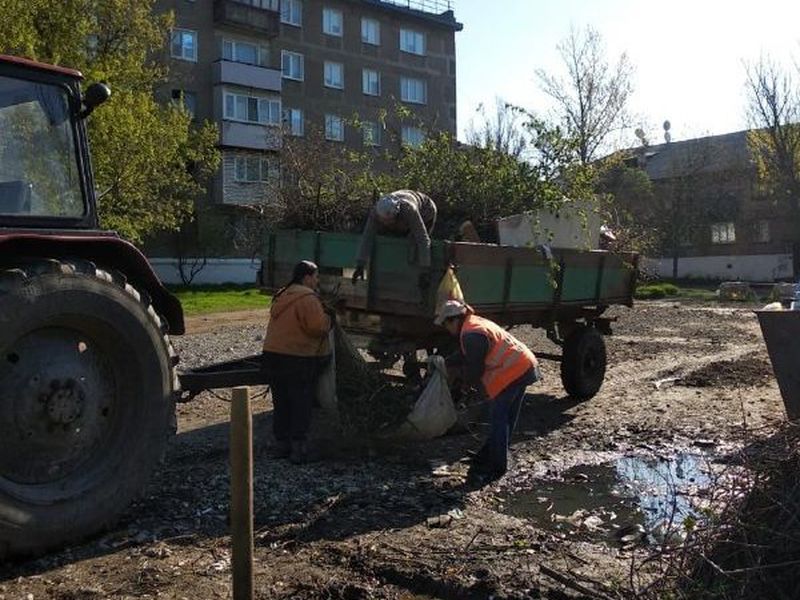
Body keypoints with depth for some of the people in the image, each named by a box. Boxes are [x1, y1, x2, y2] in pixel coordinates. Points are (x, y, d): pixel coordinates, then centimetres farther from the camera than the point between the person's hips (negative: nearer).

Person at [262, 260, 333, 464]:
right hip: (298, 358, -8)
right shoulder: (307, 298, -15)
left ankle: (282, 445, 20)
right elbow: (318, 326, -21)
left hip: (273, 354, 8)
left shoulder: (282, 296, 15)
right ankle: (298, 448, 1)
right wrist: (329, 319, -1)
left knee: (281, 403, 13)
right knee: (301, 405, 0)